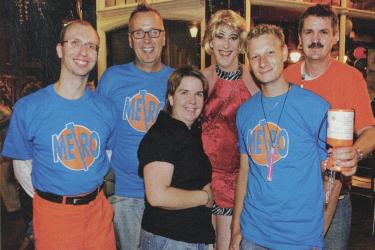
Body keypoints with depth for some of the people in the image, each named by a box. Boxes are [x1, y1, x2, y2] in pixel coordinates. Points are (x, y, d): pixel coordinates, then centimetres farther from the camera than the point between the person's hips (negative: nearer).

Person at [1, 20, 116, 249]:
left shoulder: (105, 108, -1)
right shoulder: (27, 108, -9)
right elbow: (21, 164, -1)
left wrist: (94, 190, 2)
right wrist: (48, 199, -7)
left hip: (98, 209, 3)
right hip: (53, 213, -2)